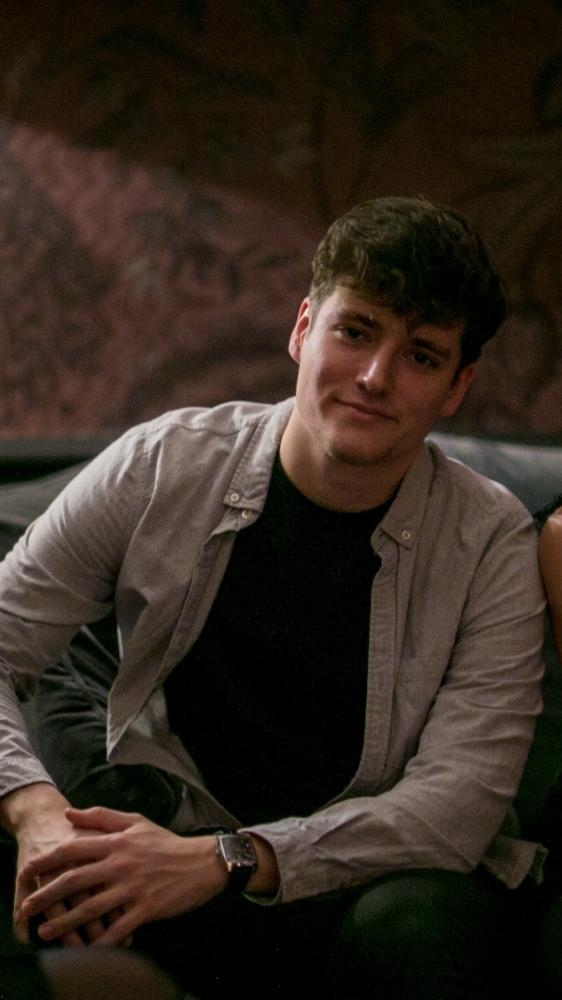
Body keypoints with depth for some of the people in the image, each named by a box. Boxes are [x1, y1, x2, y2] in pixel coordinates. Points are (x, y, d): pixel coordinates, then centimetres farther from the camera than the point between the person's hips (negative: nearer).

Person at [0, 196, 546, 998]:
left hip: (365, 886, 0)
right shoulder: (162, 470, -2)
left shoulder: (490, 542, -5)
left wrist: (225, 860, -28)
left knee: (419, 925, -36)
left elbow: (459, 803, -15)